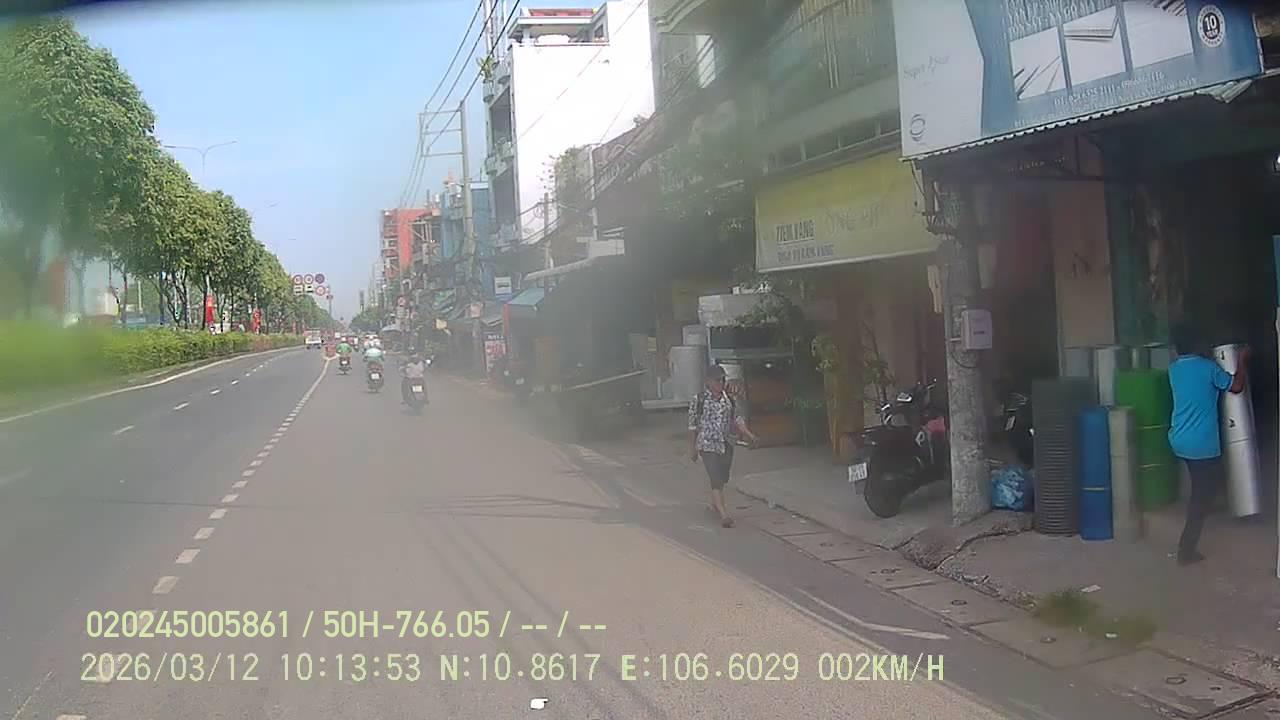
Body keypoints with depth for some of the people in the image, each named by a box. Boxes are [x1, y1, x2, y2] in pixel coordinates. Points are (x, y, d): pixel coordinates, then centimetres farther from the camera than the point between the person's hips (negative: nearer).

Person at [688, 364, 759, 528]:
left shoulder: (729, 398, 5)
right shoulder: (699, 400, -7)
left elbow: (737, 419, 6)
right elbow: (693, 425, -2)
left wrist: (750, 435, -8)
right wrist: (692, 449, 1)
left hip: (727, 445, 5)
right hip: (708, 445, -5)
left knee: (722, 478, 16)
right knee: (716, 479, -13)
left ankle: (714, 503, 40)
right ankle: (723, 514, -18)